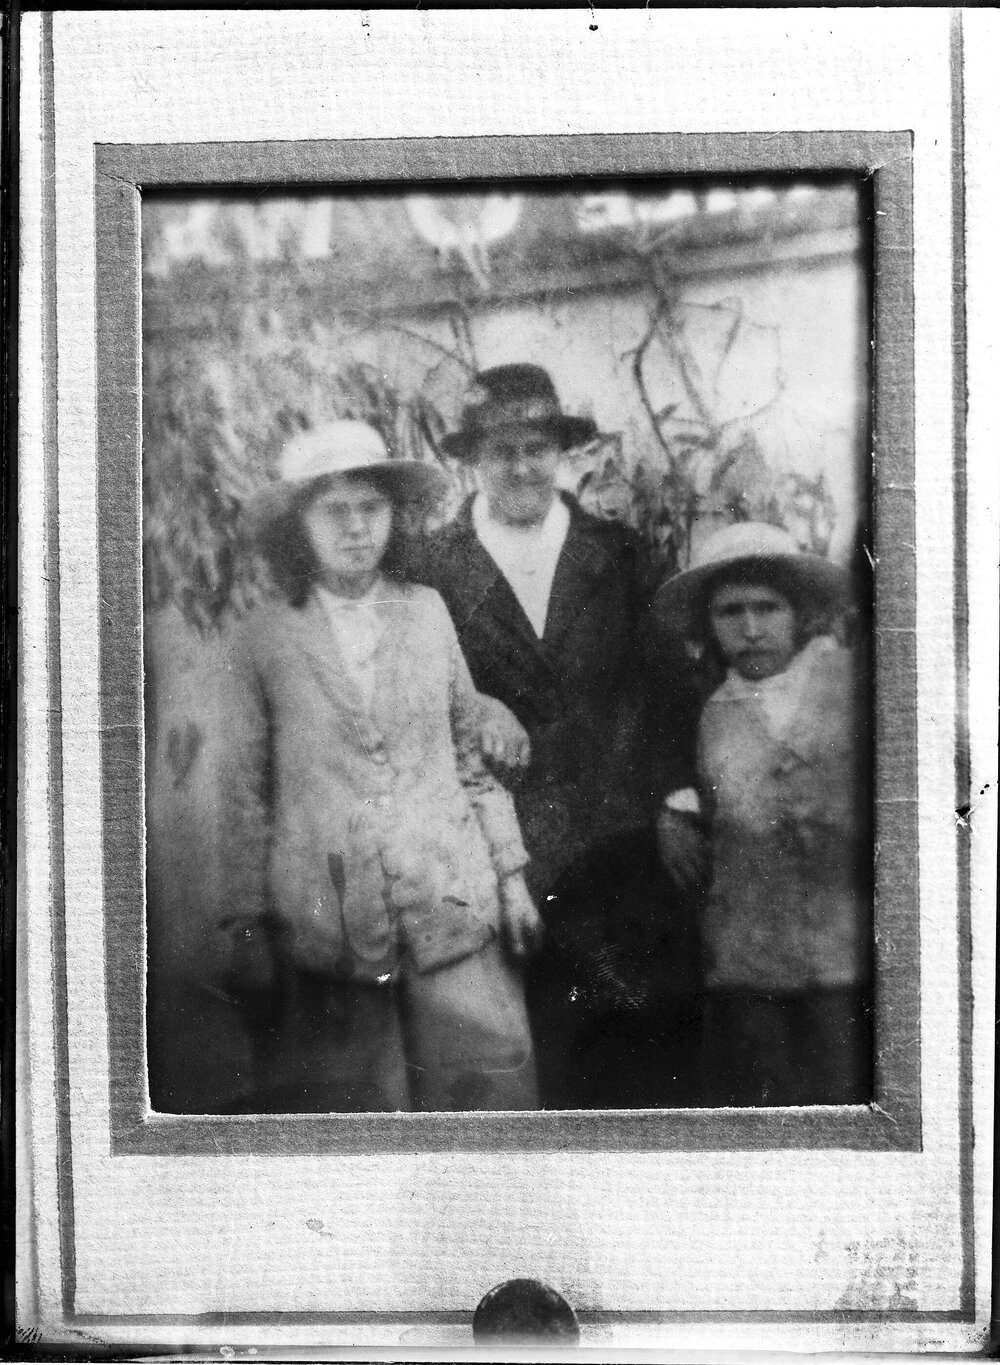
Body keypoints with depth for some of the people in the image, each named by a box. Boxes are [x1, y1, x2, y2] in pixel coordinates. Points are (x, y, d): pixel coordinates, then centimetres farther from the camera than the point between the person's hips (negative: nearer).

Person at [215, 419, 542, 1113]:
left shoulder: (429, 611, 6)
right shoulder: (263, 637, 1)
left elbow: (474, 752, 10)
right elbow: (246, 792, 3)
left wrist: (511, 875, 9)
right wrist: (245, 924, 2)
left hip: (454, 908, 2)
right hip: (324, 927, -1)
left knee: (491, 1101, 2)